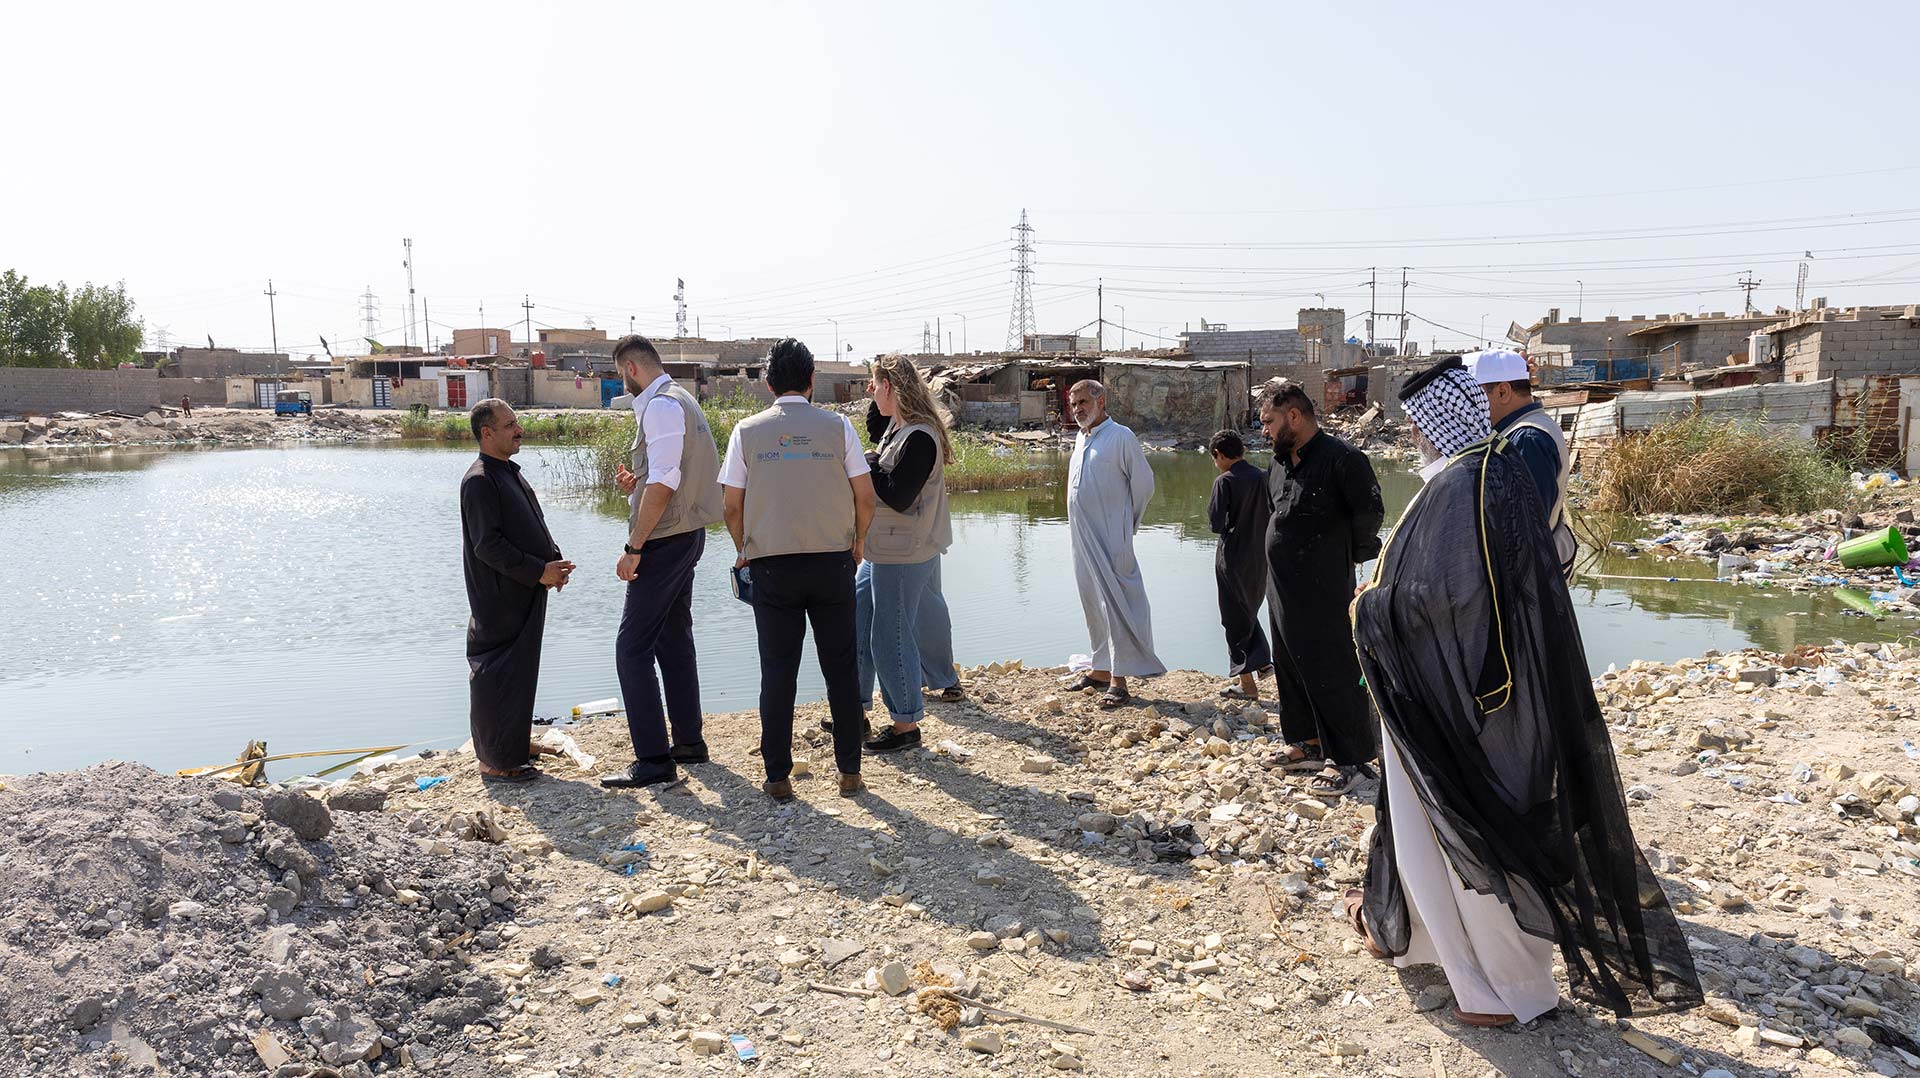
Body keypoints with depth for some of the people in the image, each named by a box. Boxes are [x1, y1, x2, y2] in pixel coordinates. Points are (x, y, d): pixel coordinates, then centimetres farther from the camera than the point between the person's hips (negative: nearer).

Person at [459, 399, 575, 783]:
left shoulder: (510, 473, 15)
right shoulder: (479, 480, -16)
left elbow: (533, 527, 22)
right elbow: (488, 545, -21)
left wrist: (554, 560, 6)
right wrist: (538, 571, -20)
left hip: (525, 596, 10)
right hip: (500, 600, -10)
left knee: (520, 670, 18)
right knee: (497, 675, -4)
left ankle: (515, 743, 31)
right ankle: (496, 761, 4)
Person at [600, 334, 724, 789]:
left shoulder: (661, 405, -15)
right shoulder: (683, 401, 16)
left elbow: (663, 484, -23)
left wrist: (633, 549, -21)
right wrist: (635, 484, 10)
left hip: (664, 542, -10)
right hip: (688, 535, 10)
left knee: (632, 648, -8)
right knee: (674, 640, 17)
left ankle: (653, 759, -7)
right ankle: (688, 741, 25)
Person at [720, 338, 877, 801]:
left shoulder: (747, 431, 1)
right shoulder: (837, 426, -1)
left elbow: (733, 507, 0)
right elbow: (866, 497, -1)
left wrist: (744, 552, 17)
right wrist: (857, 540, 17)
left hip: (771, 565, 0)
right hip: (832, 562, 0)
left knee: (777, 671, 7)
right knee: (841, 668, 10)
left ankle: (778, 776, 11)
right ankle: (850, 771, 15)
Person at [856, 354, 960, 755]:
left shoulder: (919, 438, -21)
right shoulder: (897, 427, 8)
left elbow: (898, 497, -26)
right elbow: (874, 430, 32)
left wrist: (870, 464, -13)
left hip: (903, 556, -10)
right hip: (886, 551, 10)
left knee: (890, 637, -3)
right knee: (855, 620, 18)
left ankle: (906, 725, 10)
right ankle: (855, 709, 31)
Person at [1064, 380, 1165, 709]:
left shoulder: (1121, 437, -10)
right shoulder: (1080, 439, 14)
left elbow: (1144, 483, -7)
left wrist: (1127, 523, 1)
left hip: (1110, 538, -8)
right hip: (1082, 536, 8)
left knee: (1115, 604, -8)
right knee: (1093, 604, 14)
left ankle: (1119, 680, -6)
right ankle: (1101, 670, 24)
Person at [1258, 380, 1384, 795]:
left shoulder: (1341, 459, -17)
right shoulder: (1281, 462, 10)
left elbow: (1370, 511, -17)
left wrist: (1352, 554, -4)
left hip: (1323, 590, -9)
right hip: (1282, 586, 9)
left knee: (1333, 671, -3)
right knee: (1292, 666, 17)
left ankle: (1351, 760, 7)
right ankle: (1308, 742, 32)